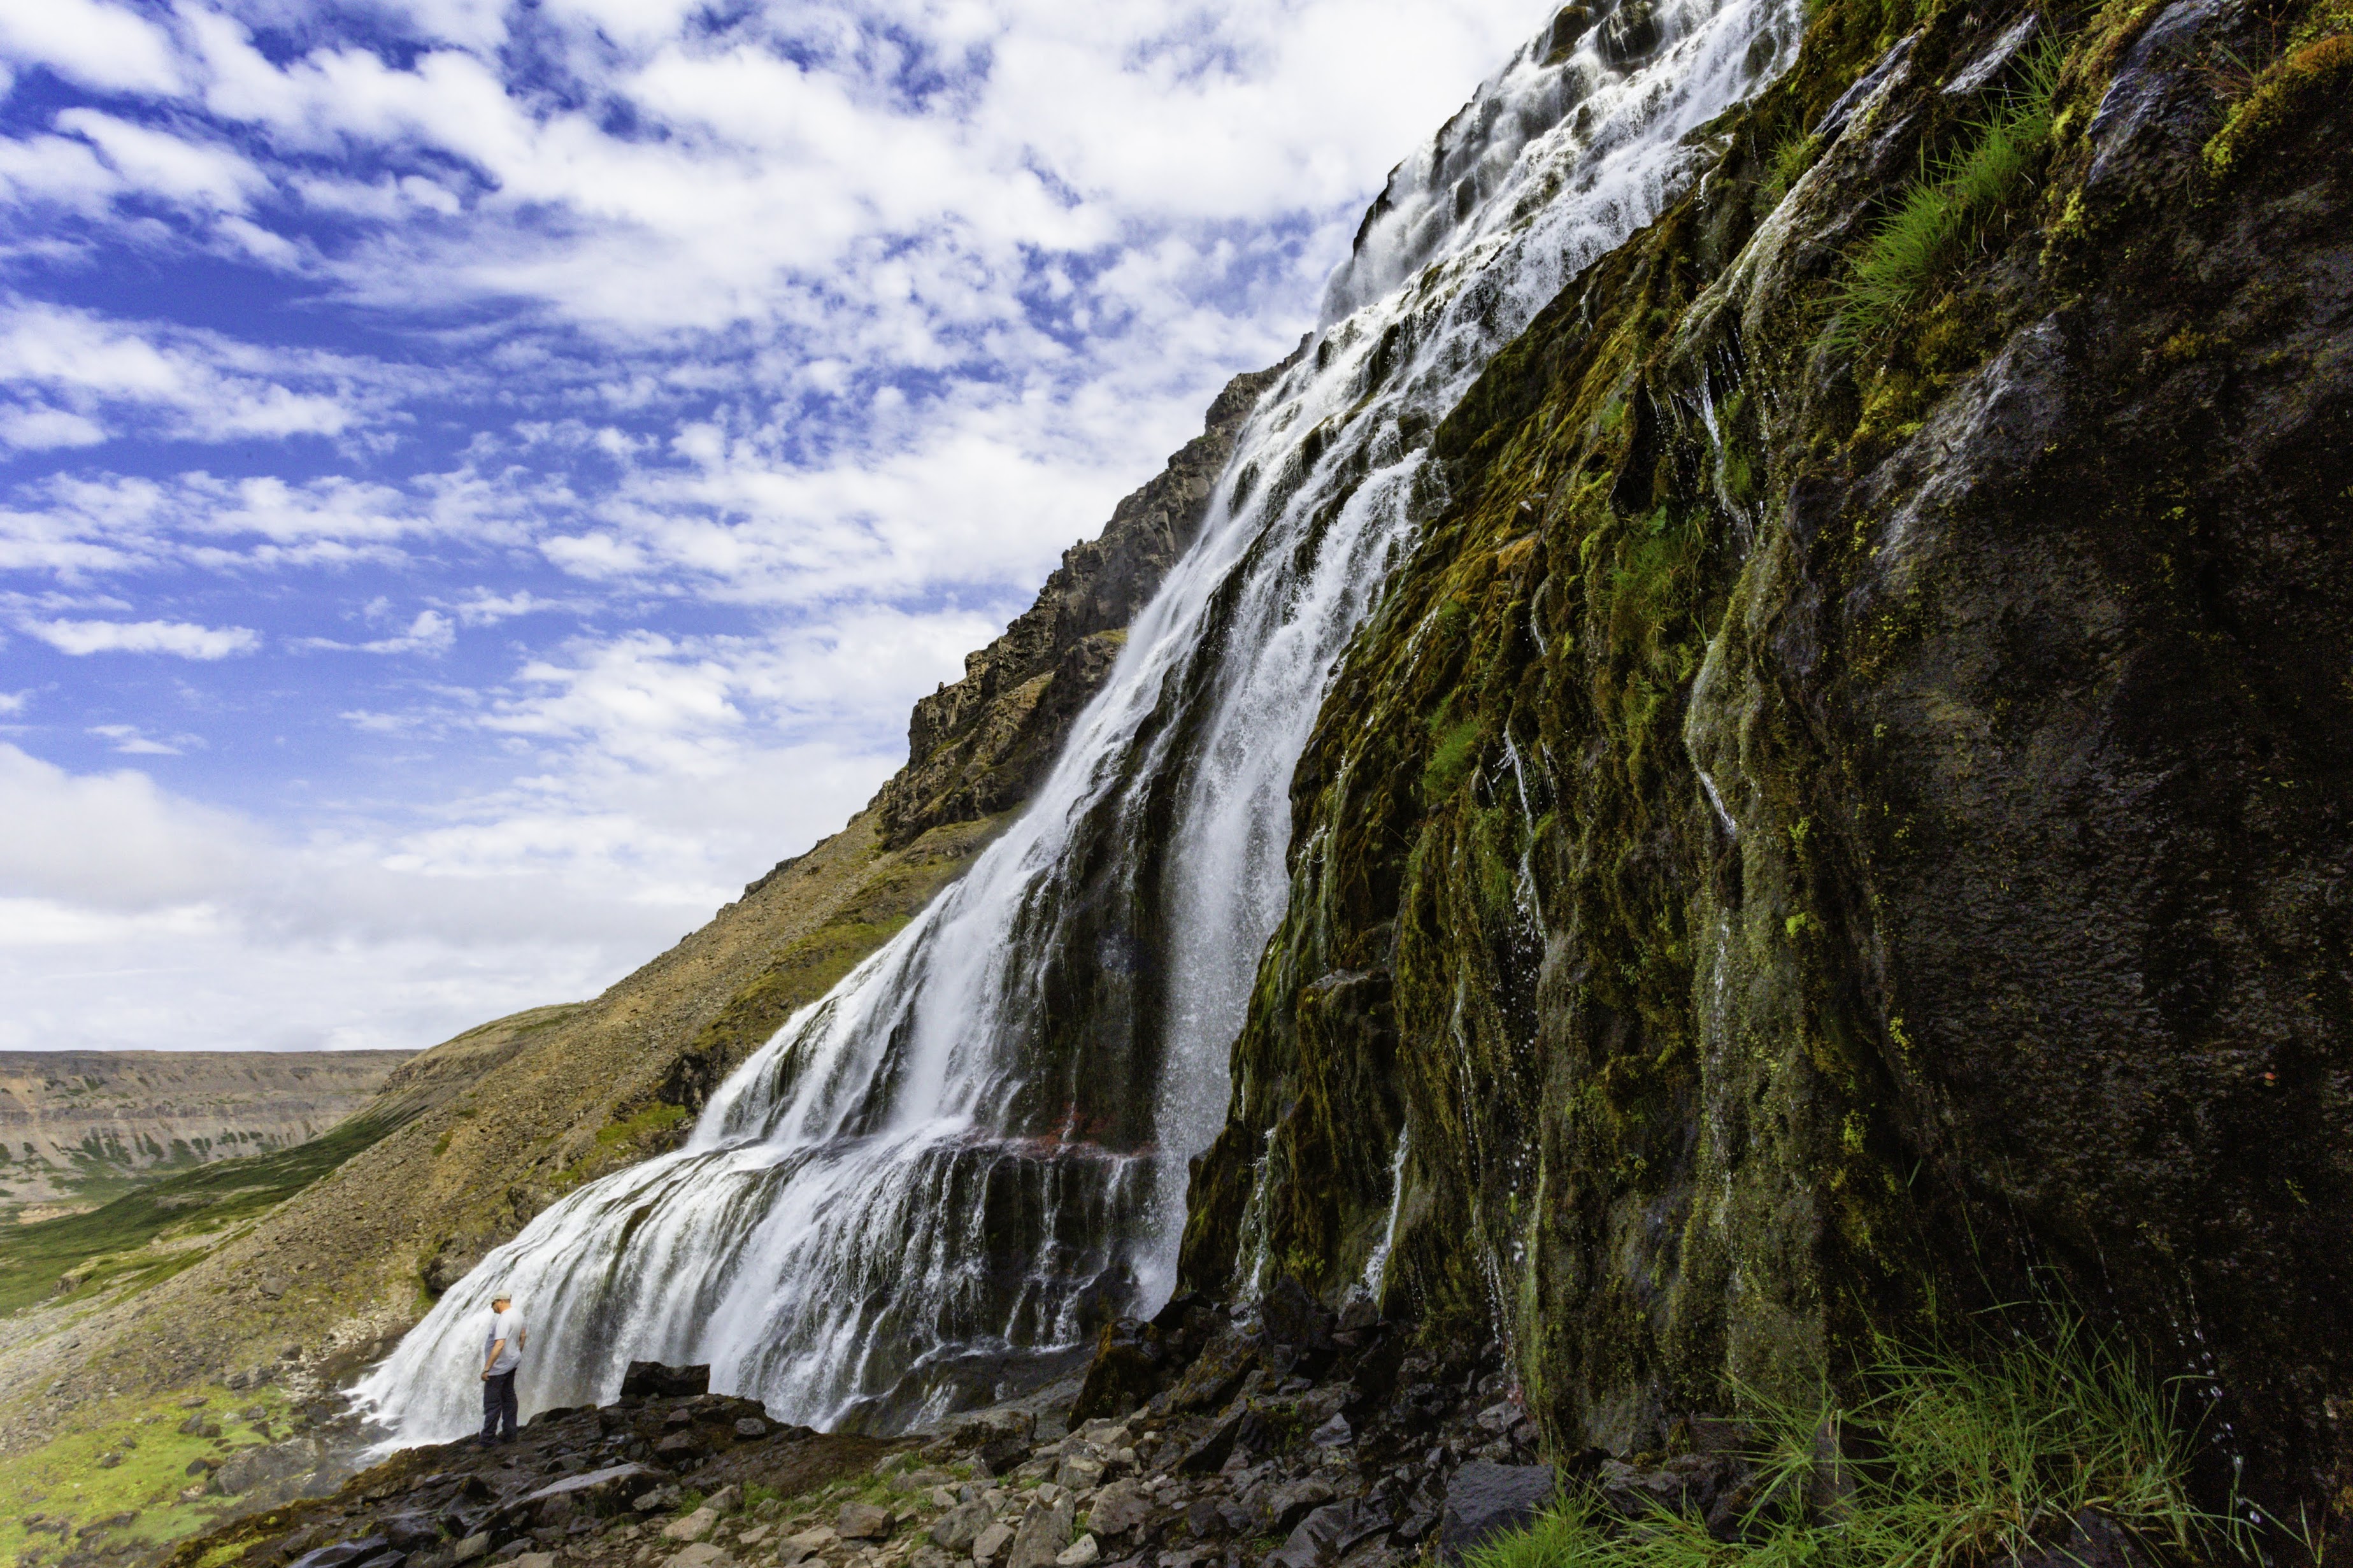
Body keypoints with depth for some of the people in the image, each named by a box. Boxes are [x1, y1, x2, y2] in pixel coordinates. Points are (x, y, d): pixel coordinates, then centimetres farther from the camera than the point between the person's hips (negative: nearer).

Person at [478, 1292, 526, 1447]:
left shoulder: (504, 1319, -24)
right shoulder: (518, 1315, 7)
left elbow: (499, 1345, -31)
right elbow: (523, 1336, 18)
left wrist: (486, 1369, -29)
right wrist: (517, 1354, 27)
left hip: (499, 1367, -10)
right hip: (512, 1364, 10)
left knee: (492, 1402, -2)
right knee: (508, 1398, 15)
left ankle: (487, 1439, 3)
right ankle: (510, 1433, 20)